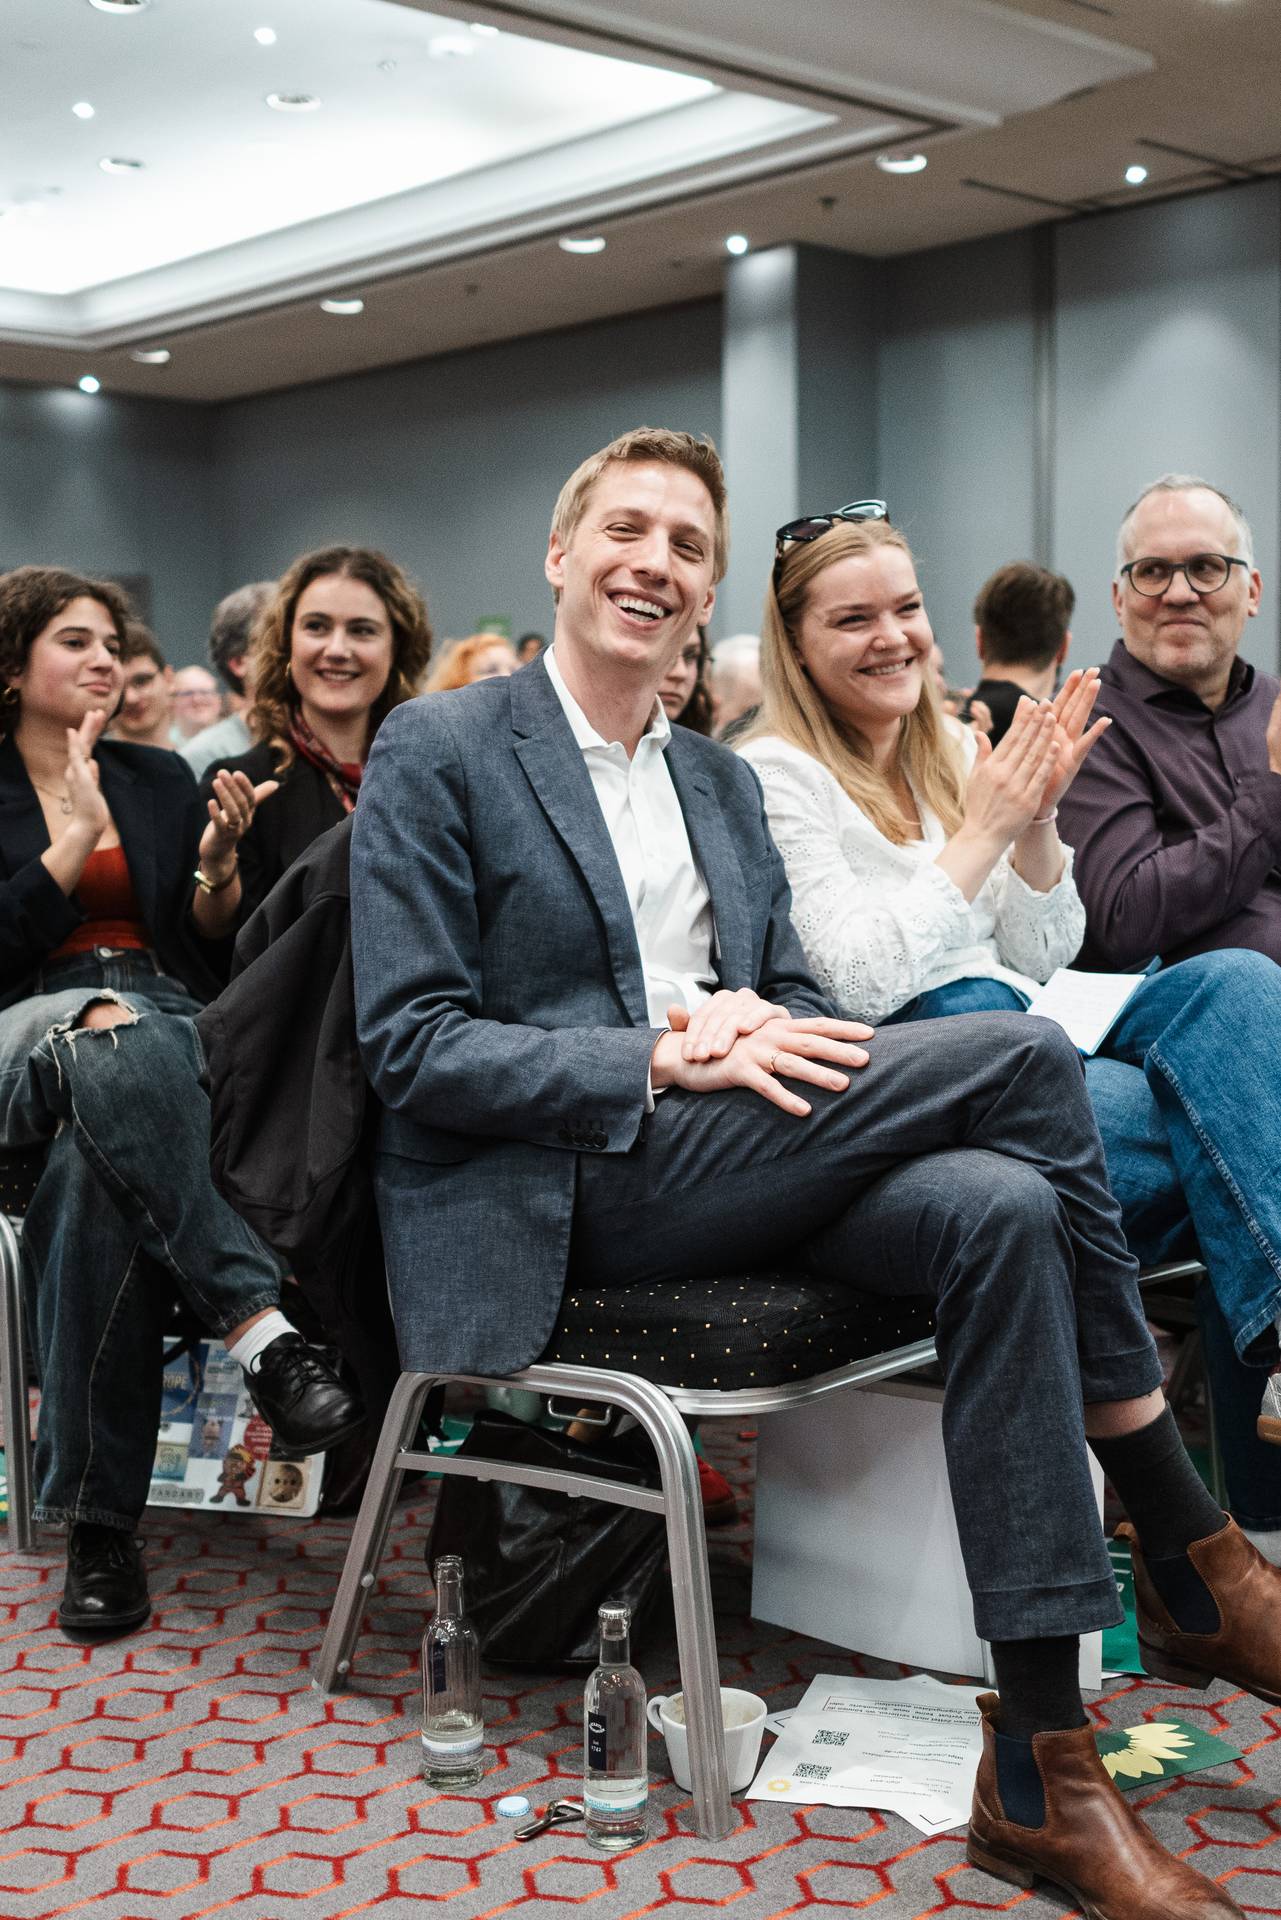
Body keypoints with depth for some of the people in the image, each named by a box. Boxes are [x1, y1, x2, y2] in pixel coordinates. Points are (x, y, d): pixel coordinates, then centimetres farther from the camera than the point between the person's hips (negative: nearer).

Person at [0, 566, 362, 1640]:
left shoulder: (161, 780, 22)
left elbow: (215, 948, 17)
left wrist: (217, 863, -1)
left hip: (172, 1026, 2)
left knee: (99, 1167, -36)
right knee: (108, 1037, -42)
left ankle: (98, 1515, -35)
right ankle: (257, 1324, -48)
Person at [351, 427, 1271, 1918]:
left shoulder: (720, 781, 22)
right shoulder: (437, 752, 2)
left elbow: (797, 1005, 19)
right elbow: (409, 1044, -8)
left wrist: (756, 1021, -7)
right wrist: (665, 1057, -18)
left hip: (732, 1164, 6)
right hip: (566, 1191, -6)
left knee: (1002, 1210, -28)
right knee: (1021, 1055, -22)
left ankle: (1040, 1767, -21)